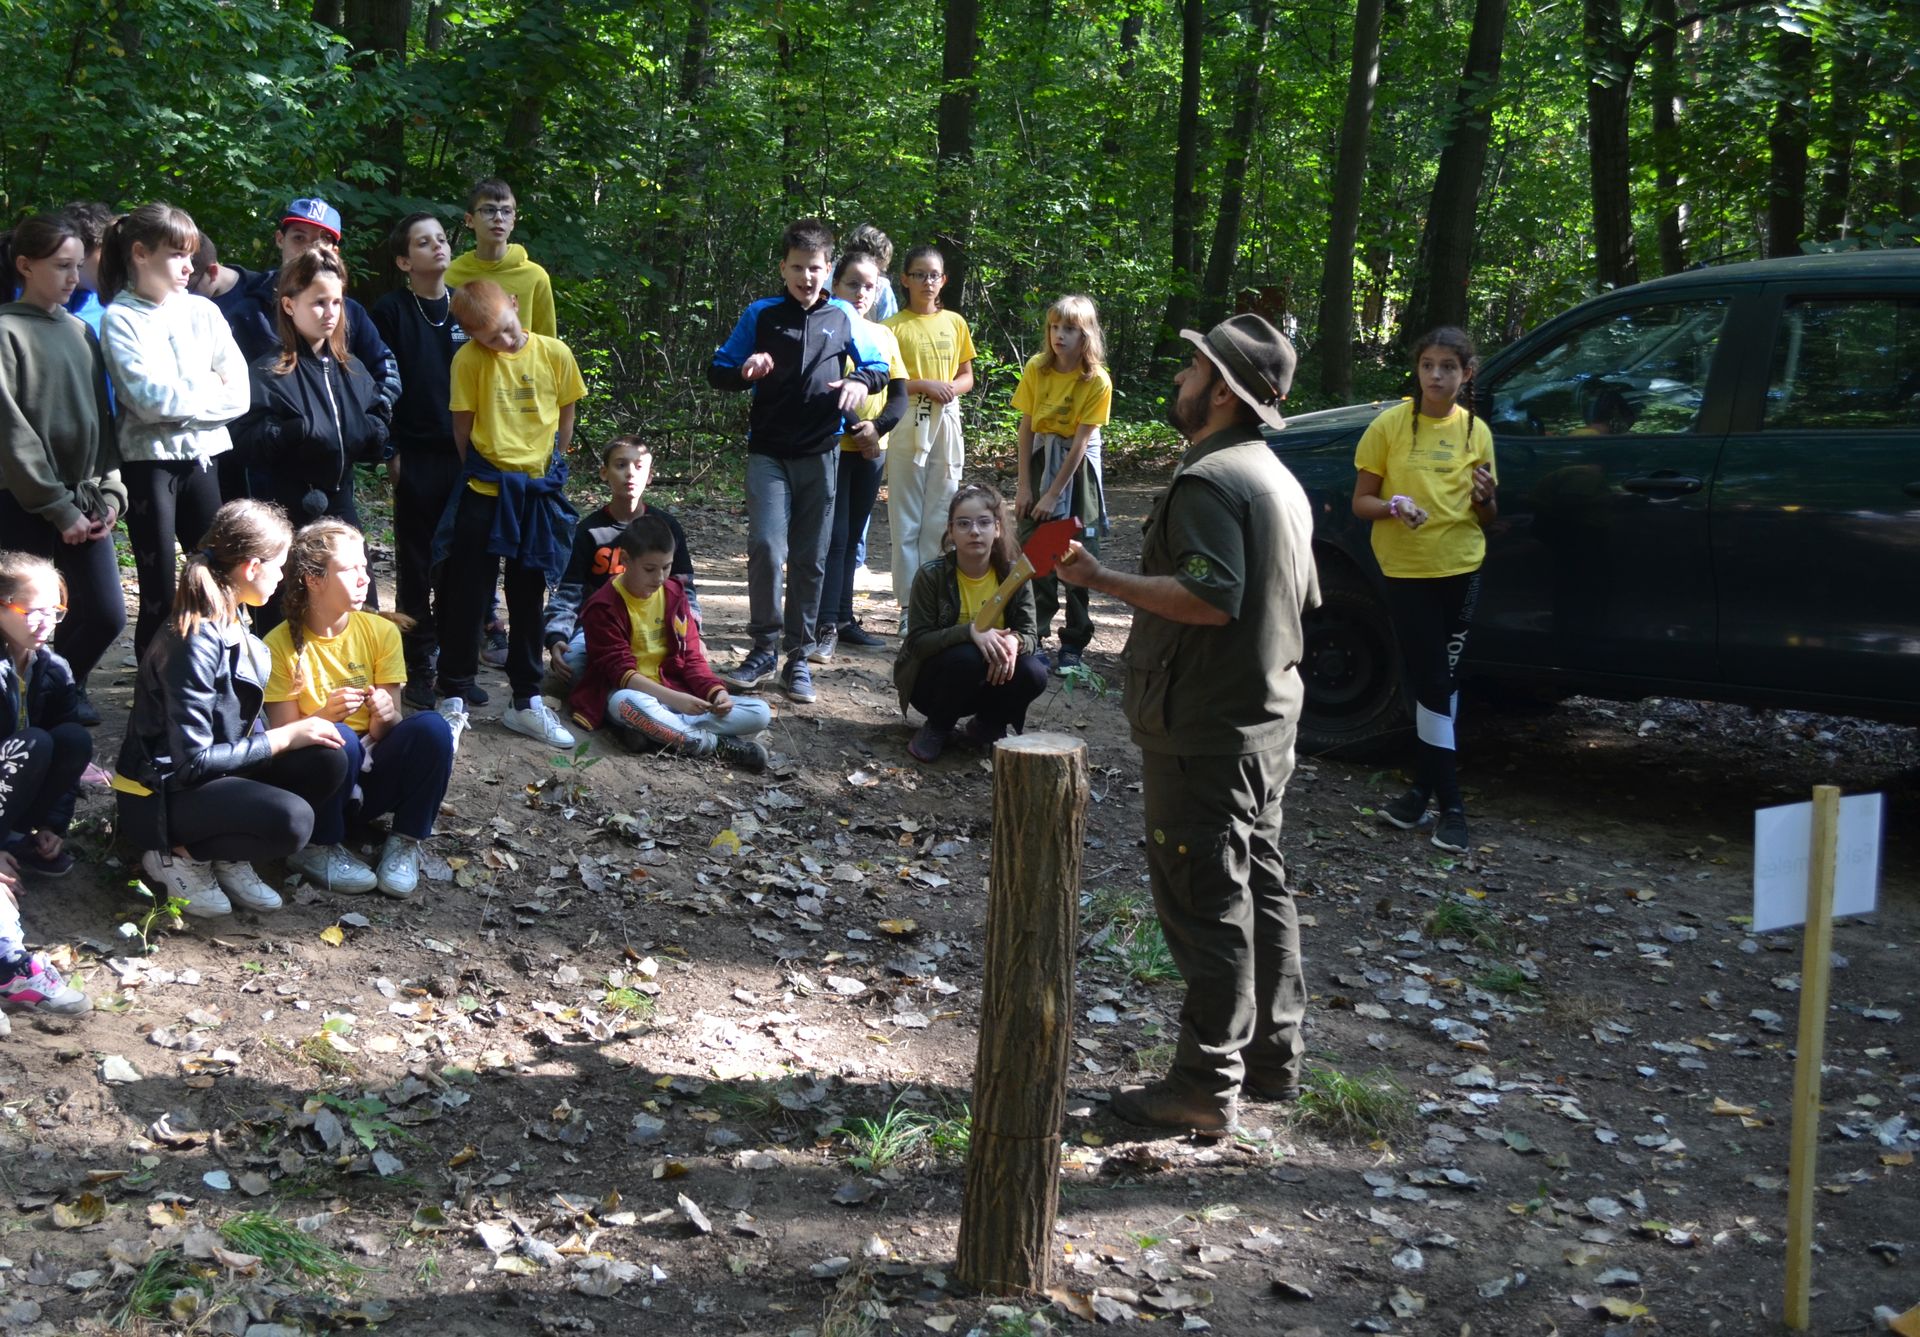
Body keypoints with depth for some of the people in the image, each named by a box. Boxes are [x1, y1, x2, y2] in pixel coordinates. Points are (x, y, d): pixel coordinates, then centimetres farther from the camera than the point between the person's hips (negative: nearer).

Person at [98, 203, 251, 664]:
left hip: (204, 456, 4)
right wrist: (208, 392, -6)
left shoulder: (203, 312, 7)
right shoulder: (120, 318, -5)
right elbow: (149, 398, -16)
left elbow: (238, 395, 0)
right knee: (159, 595, 0)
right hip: (150, 459, -4)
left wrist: (182, 402, -11)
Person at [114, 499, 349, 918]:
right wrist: (282, 738, -17)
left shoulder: (234, 627, 4)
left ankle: (230, 857, 1)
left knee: (327, 761, -9)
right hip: (158, 797, -9)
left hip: (217, 773, 9)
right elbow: (193, 760, -24)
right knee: (291, 820, -30)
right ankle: (177, 856, -7)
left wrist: (299, 730, 0)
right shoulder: (194, 645, -24)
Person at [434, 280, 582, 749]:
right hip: (484, 494, -2)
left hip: (538, 494, 2)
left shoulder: (555, 354, -4)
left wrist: (549, 470, 8)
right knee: (467, 599, 3)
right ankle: (454, 700, 13)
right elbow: (462, 428, -3)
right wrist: (480, 472, 0)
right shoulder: (469, 360, -10)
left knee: (528, 600, 12)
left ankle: (527, 702, 21)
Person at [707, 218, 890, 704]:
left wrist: (860, 381, -8)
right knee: (766, 548, -17)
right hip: (768, 451, -1)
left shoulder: (843, 317, 5)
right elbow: (717, 371, 7)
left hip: (820, 454, 1)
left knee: (810, 559, 5)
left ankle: (798, 658, 15)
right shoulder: (760, 315, 3)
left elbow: (878, 366, 15)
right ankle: (764, 649, -1)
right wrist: (745, 369, -15)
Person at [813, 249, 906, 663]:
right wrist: (853, 430, -18)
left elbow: (899, 397, 6)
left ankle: (843, 617, 18)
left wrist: (877, 426, -12)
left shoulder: (884, 336, 10)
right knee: (834, 536, -9)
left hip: (872, 449, 5)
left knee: (852, 536, 11)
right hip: (832, 446, -5)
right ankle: (826, 628, -9)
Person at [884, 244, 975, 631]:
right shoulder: (894, 326, -1)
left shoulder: (955, 323, 11)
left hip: (946, 424, 3)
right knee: (906, 519, -1)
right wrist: (923, 385, -15)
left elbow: (967, 376, 15)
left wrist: (952, 388, -6)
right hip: (907, 425, -3)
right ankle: (909, 605, 3)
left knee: (940, 517, 5)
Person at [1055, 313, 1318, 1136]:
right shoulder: (1279, 480, 14)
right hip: (1267, 718, 10)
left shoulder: (1207, 481, -18)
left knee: (1207, 906, -4)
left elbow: (1212, 597, -30)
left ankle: (1206, 1087, 2)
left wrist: (1105, 582, -25)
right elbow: (1301, 598, 22)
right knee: (1259, 886, 18)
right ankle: (1274, 1057, 28)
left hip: (1204, 730, -10)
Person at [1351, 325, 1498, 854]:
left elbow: (1485, 516, 12)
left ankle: (1426, 790, 17)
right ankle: (1450, 804, 1)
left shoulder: (1476, 431, 5)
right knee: (1433, 683, -3)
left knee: (1441, 682, 6)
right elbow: (1361, 501, 0)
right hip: (1406, 570, -2)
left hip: (1461, 570, 3)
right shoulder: (1389, 425, -3)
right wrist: (1392, 507, -21)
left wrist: (1485, 498, -10)